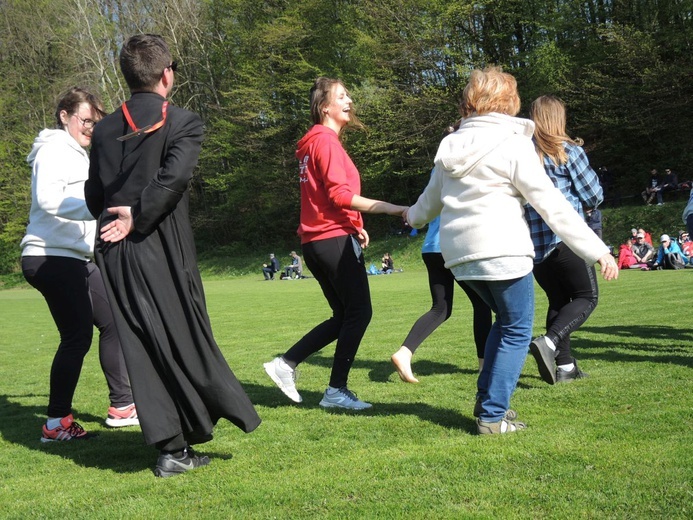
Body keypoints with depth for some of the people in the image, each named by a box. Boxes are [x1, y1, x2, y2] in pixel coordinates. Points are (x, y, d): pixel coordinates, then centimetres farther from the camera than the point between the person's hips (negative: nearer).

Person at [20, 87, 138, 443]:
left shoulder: (78, 155, 22)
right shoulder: (54, 149, -8)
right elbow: (47, 199, -25)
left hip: (77, 259, 10)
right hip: (51, 257, -10)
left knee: (114, 322, 11)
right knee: (78, 336, -10)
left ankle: (121, 406, 21)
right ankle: (57, 424, -1)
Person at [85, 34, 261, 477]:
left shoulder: (105, 129, 10)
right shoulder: (183, 123, -4)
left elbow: (93, 196, 11)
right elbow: (174, 176, -19)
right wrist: (137, 218, -12)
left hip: (114, 255, 4)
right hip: (163, 251, -4)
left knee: (140, 348, 7)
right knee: (185, 338, 7)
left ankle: (172, 447, 9)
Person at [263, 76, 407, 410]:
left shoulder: (313, 143, 20)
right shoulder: (327, 141, -10)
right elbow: (339, 194, -20)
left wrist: (354, 226, 16)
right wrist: (386, 208, -20)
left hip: (316, 241, 10)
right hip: (336, 239, -10)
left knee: (343, 316, 14)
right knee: (359, 313, -3)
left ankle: (286, 364, 10)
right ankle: (337, 391, 0)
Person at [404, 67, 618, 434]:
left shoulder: (451, 146, 12)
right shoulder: (513, 145, -7)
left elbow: (432, 197, 26)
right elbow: (551, 205, -11)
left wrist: (415, 216, 49)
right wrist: (597, 250, -10)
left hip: (458, 253, 7)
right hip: (502, 252, -7)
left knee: (505, 321, 23)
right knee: (517, 331, 6)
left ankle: (487, 400, 20)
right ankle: (493, 415, 4)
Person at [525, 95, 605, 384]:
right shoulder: (567, 150, -5)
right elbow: (595, 197, 1)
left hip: (532, 244, 5)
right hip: (565, 238, -5)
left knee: (558, 300, 17)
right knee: (587, 296, 6)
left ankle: (564, 365, 15)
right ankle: (549, 342, -16)